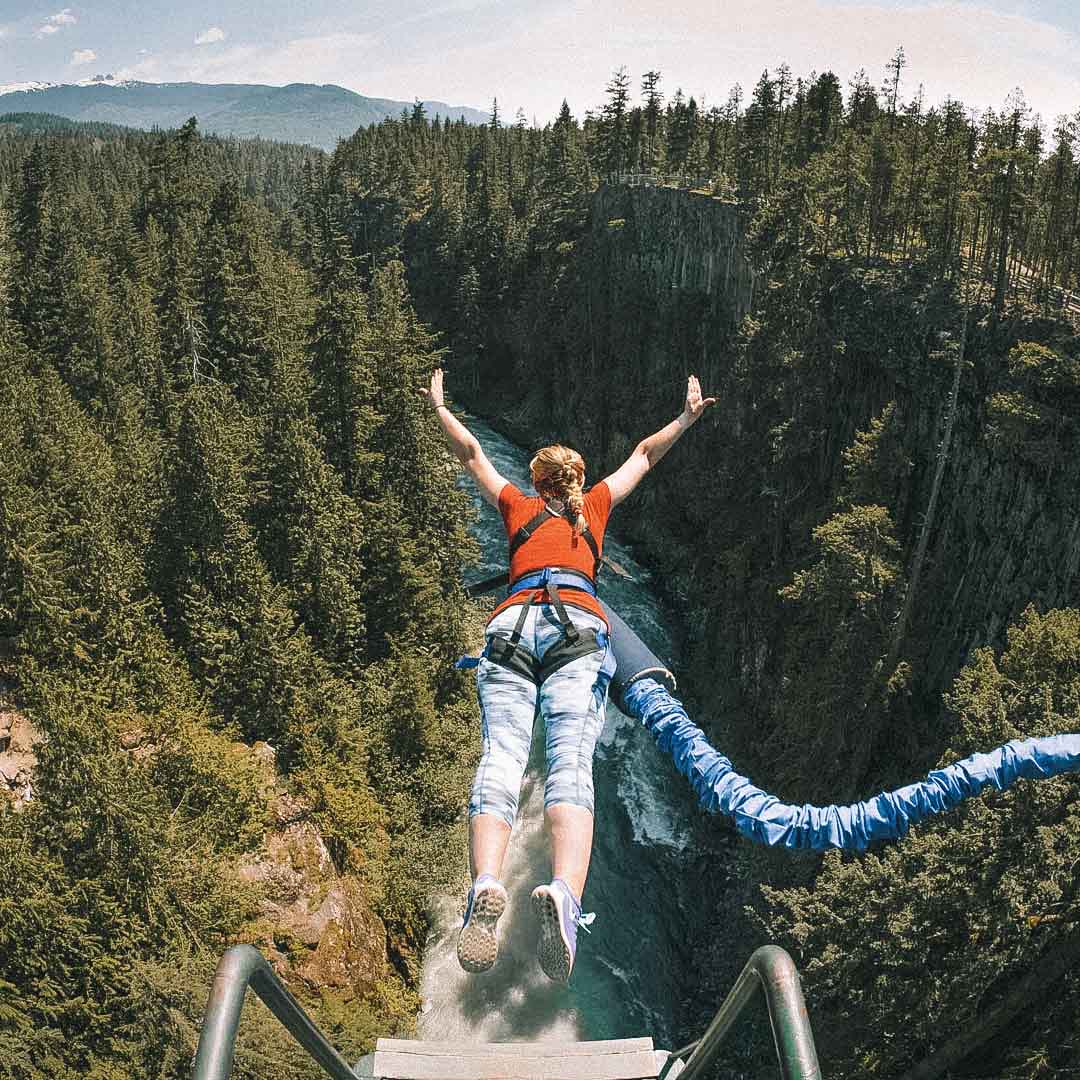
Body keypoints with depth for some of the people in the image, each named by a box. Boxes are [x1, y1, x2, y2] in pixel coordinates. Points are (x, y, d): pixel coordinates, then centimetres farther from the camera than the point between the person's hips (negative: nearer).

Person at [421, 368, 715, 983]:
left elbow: (470, 452, 44)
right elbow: (646, 455, 46)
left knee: (502, 755, -18)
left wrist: (440, 408, 60)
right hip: (579, 630, -1)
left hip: (513, 626, 1)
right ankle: (565, 895, -45)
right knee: (571, 761, -20)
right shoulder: (595, 506, 33)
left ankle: (486, 885, -43)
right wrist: (688, 417, 57)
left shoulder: (518, 507, 32)